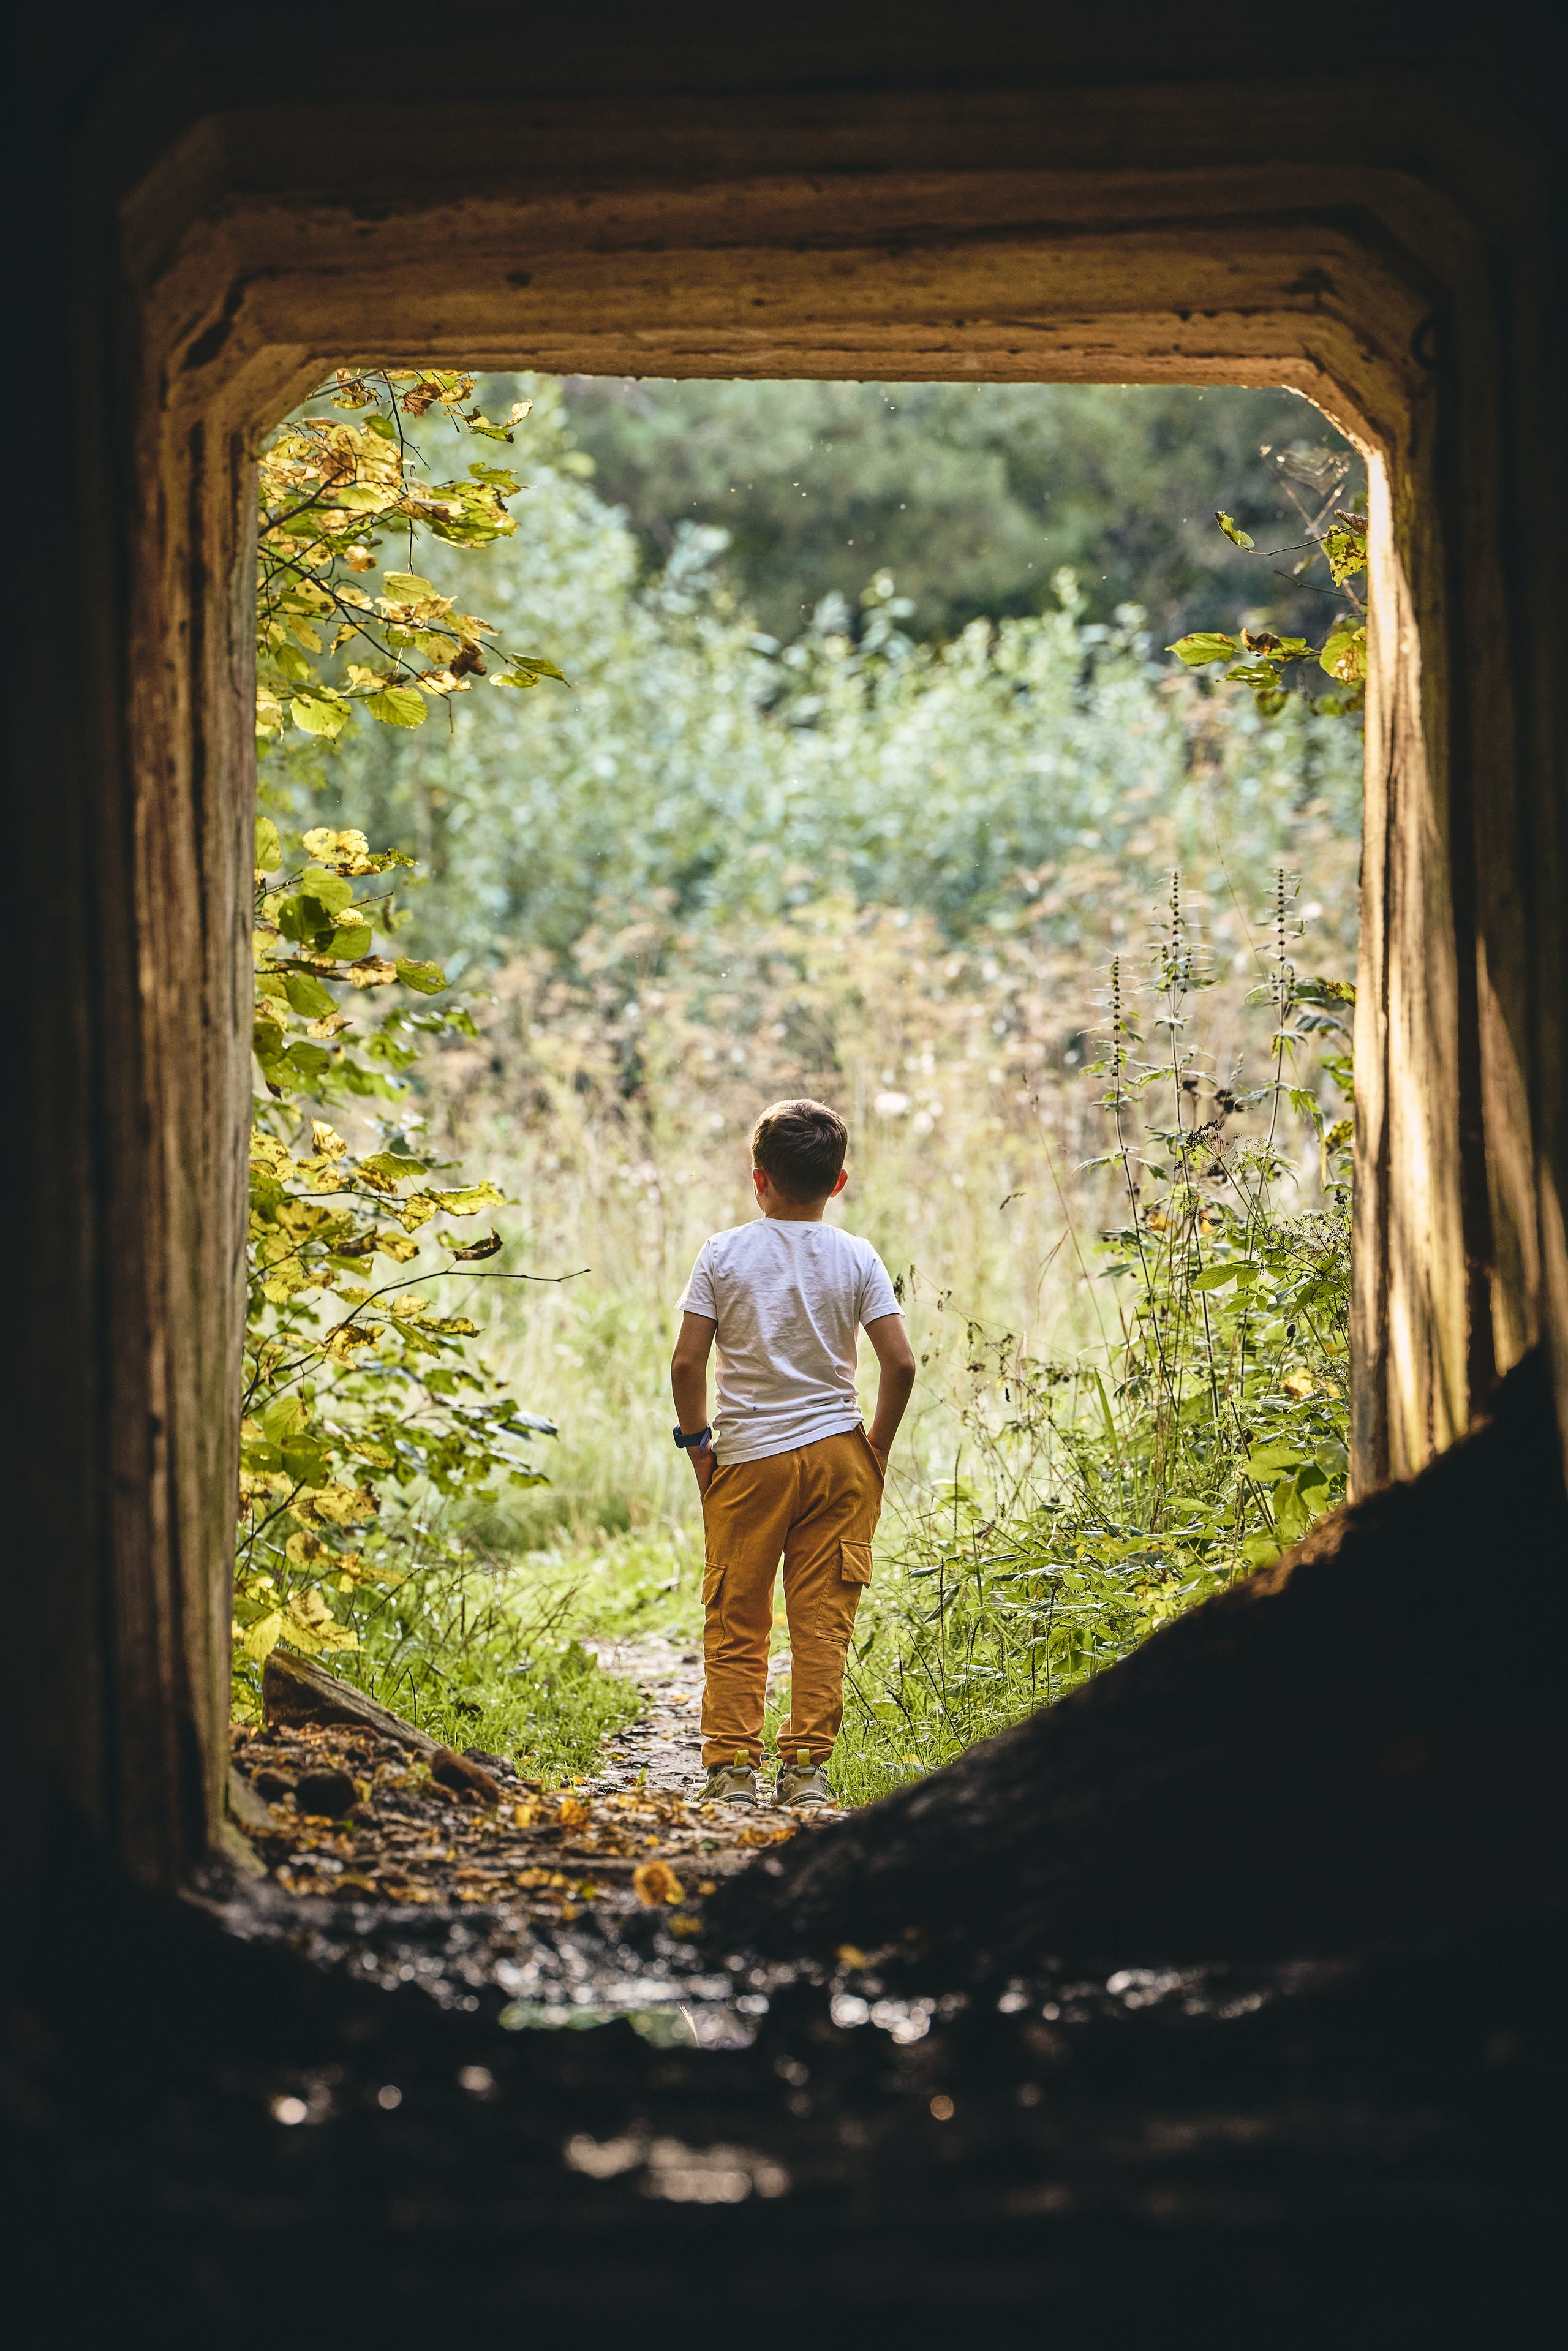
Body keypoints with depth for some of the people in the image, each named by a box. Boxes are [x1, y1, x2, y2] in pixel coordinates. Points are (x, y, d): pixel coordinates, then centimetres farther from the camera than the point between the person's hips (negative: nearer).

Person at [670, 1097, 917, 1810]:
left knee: (736, 1621, 6)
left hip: (748, 1457, -1)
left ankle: (731, 1767, 3)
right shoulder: (856, 1258, 0)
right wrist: (876, 1448, 7)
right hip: (835, 1451, 1)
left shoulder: (724, 1254, -2)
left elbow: (686, 1362, -6)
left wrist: (696, 1441, 6)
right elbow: (900, 1363, -5)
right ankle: (807, 1766, 2)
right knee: (822, 1619, 4)